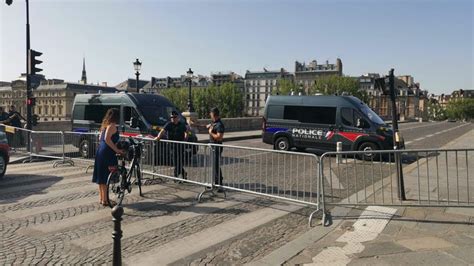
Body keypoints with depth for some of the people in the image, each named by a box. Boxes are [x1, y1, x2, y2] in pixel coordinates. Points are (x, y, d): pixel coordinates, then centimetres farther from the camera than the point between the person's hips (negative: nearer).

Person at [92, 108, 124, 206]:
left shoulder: (105, 125, 15)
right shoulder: (112, 126, -12)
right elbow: (107, 139, -24)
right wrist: (117, 150, -20)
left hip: (100, 152, 10)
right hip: (107, 154, -10)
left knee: (101, 176, 15)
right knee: (106, 177, -4)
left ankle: (101, 198, 24)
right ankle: (105, 200, 1)